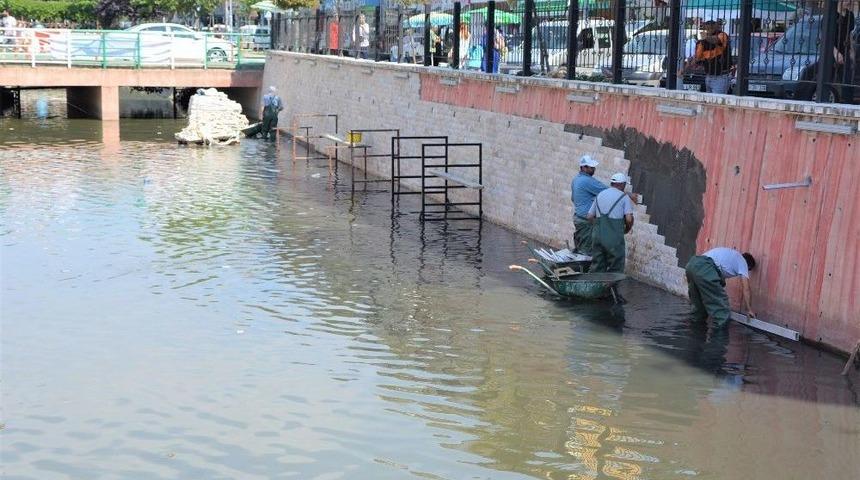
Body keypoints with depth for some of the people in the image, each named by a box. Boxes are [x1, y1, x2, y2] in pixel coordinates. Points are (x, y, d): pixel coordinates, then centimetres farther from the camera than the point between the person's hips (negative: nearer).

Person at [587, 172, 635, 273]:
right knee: (615, 269, 4)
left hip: (597, 235, 5)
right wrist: (627, 229, 8)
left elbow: (590, 217, 15)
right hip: (614, 238, -5)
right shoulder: (624, 197, -2)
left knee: (597, 266, 12)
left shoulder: (599, 195, 14)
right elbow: (629, 219, -10)